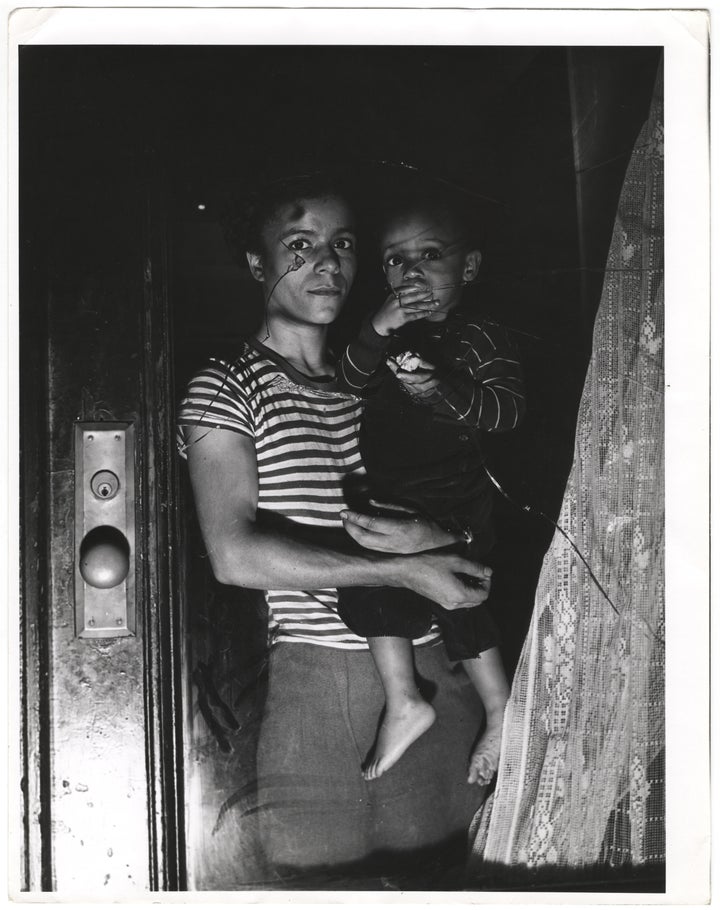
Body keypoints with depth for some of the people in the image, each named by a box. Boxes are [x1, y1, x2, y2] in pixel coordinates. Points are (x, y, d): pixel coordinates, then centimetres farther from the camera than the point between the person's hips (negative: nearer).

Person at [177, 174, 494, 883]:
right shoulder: (226, 389, -1)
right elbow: (236, 556, -15)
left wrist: (433, 535, -8)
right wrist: (403, 570, -17)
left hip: (439, 671, 4)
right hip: (319, 684, -4)